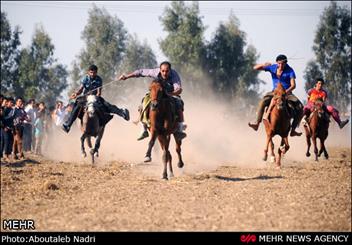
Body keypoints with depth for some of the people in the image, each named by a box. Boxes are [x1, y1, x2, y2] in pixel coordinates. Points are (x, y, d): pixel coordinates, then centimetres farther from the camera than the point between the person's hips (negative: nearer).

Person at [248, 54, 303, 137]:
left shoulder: (290, 71, -10)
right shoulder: (272, 67, -4)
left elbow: (293, 85, -18)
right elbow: (255, 68, -3)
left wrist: (286, 91, -37)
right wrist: (264, 65, -23)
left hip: (287, 93, -1)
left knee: (300, 108, -19)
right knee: (262, 102, -28)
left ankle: (293, 130, -14)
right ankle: (257, 124, -25)